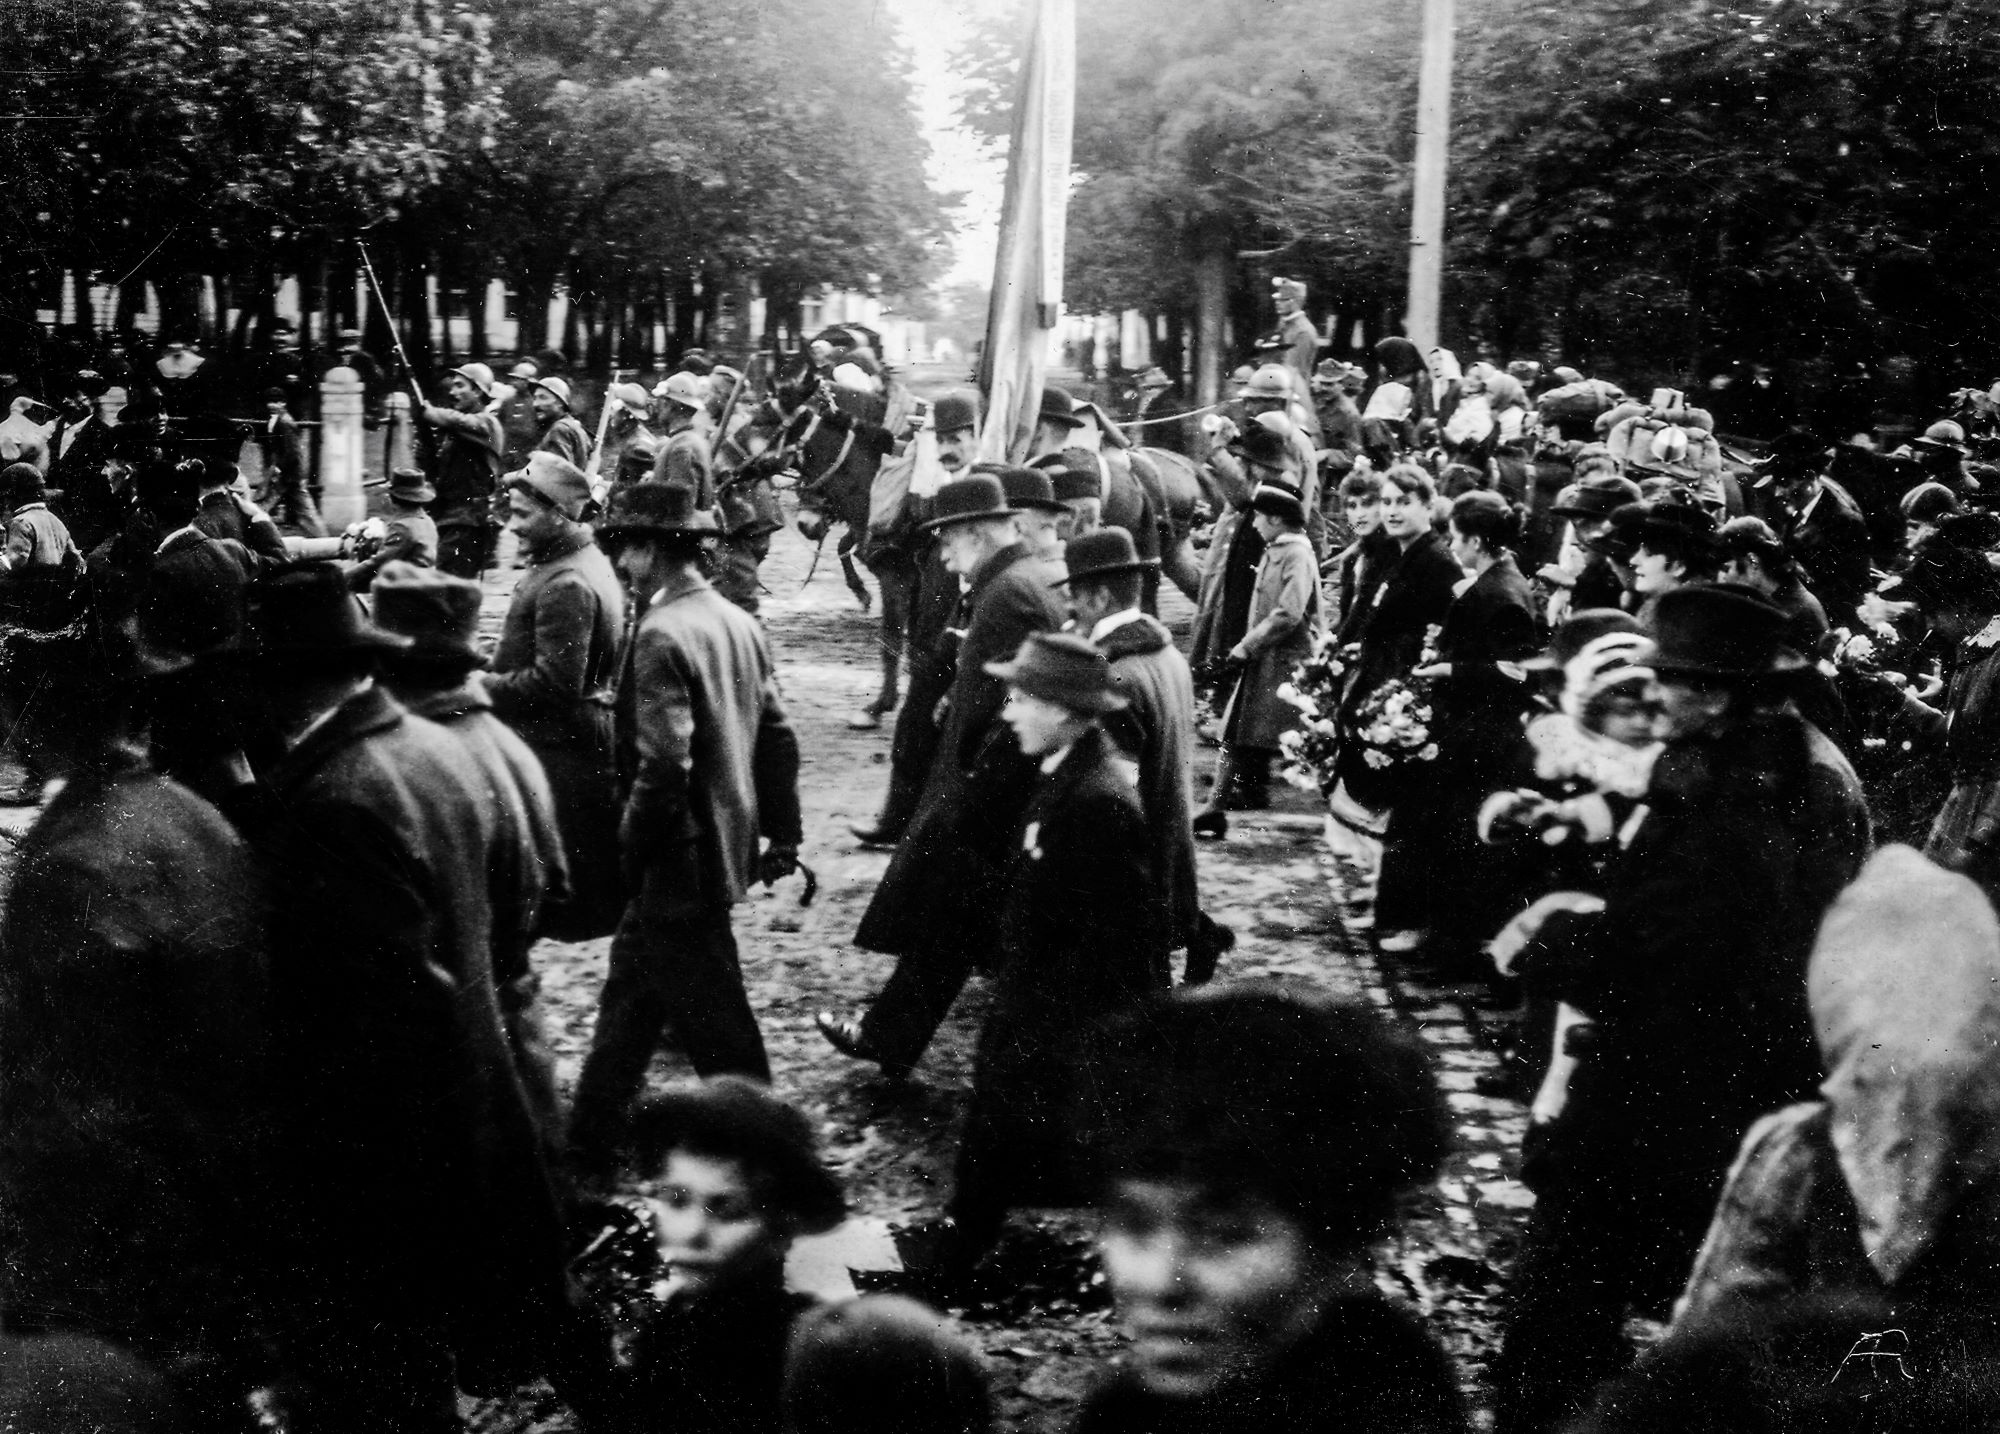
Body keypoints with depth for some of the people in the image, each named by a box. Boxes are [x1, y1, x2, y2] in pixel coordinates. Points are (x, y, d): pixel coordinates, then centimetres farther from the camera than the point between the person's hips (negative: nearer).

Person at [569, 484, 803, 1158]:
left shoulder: (662, 635, -21)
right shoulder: (739, 623, 5)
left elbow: (664, 766, -25)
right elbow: (777, 737, 9)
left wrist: (630, 849, -13)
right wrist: (783, 832, 16)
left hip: (679, 857, -9)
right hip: (728, 844, 9)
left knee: (710, 1014, 5)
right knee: (632, 978, 20)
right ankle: (590, 1131, 31)